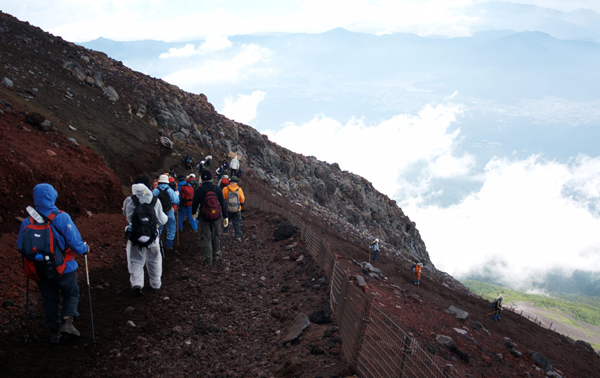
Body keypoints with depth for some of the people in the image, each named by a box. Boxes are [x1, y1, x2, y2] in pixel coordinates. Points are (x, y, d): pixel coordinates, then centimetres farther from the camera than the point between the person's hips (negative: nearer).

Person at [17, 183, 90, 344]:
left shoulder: (27, 222, -9)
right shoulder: (62, 218, -20)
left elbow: (21, 247, 1)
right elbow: (75, 243, -18)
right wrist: (85, 248, 3)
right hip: (64, 268, -3)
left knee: (50, 299, 19)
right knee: (71, 294, 19)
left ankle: (54, 331, 25)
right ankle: (67, 321, 0)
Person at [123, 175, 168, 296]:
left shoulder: (129, 201, -12)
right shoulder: (155, 201, -11)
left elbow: (126, 215, 5)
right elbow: (161, 220, -4)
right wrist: (166, 217, 17)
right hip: (152, 236, 1)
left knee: (135, 261, 8)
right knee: (154, 260, 19)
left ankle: (136, 283, -11)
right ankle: (155, 283, 29)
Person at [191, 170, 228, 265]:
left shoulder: (199, 190, -10)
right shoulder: (217, 189, -4)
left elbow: (194, 204, 1)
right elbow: (223, 204, 0)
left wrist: (194, 213, 22)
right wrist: (225, 217, 7)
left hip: (204, 218, -3)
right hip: (215, 218, 3)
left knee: (206, 239, 4)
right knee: (215, 237, 19)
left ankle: (208, 260, 2)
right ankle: (216, 256, 30)